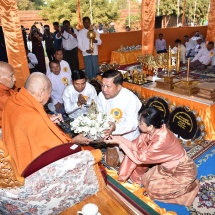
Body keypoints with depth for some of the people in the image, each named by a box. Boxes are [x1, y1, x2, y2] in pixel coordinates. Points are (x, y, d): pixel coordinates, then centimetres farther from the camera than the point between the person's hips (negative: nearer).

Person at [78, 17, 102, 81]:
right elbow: (79, 45, -1)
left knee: (95, 69, 4)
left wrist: (96, 41, -17)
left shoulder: (95, 31, 7)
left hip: (94, 53, 1)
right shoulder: (80, 32, 2)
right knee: (88, 69, 4)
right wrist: (85, 50, -17)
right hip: (86, 54, -1)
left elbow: (100, 42, 6)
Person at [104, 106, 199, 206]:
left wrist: (119, 143, -23)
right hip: (169, 165, 7)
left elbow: (139, 158, -27)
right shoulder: (151, 131, -14)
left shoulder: (161, 140, -36)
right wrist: (118, 137, -15)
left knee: (152, 187, -14)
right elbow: (135, 145, -5)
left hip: (183, 171, -7)